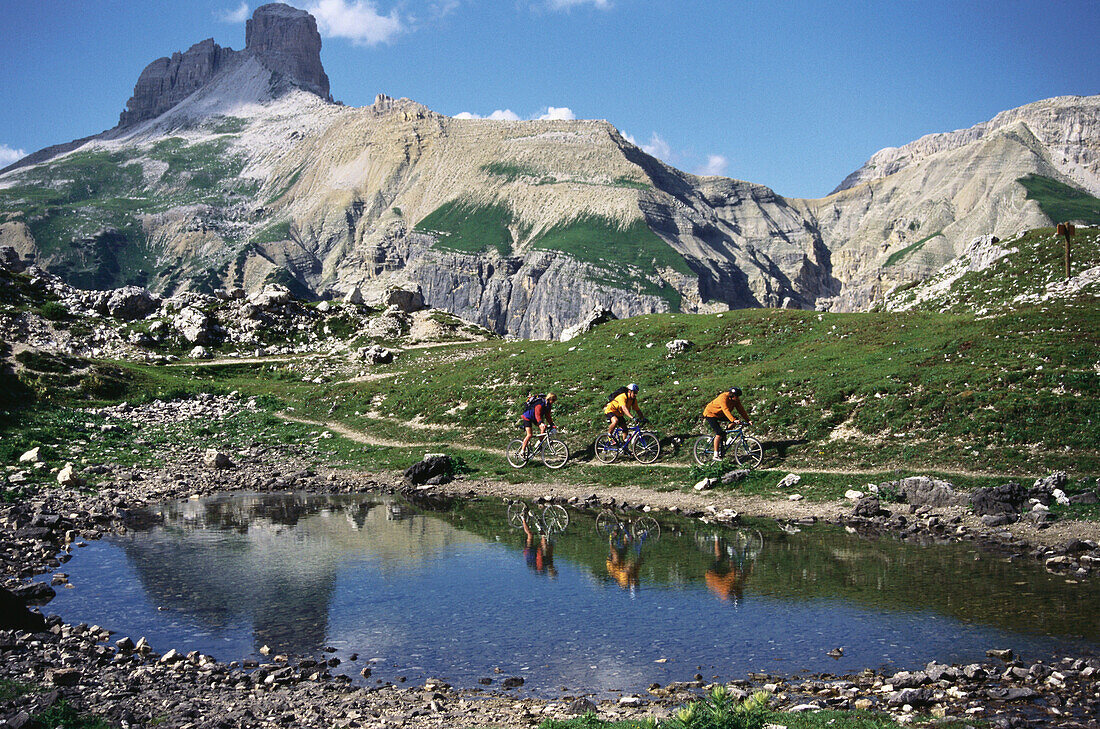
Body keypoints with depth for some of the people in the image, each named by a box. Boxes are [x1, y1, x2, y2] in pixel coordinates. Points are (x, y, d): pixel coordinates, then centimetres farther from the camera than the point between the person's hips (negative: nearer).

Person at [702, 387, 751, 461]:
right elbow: (726, 410, -43)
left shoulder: (736, 400, -9)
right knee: (719, 433, -20)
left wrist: (748, 420, -18)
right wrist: (733, 420, -54)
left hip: (720, 415, 8)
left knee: (735, 420, -11)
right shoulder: (723, 398, -32)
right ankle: (716, 455, -17)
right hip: (710, 414, -8)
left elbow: (741, 410, -8)